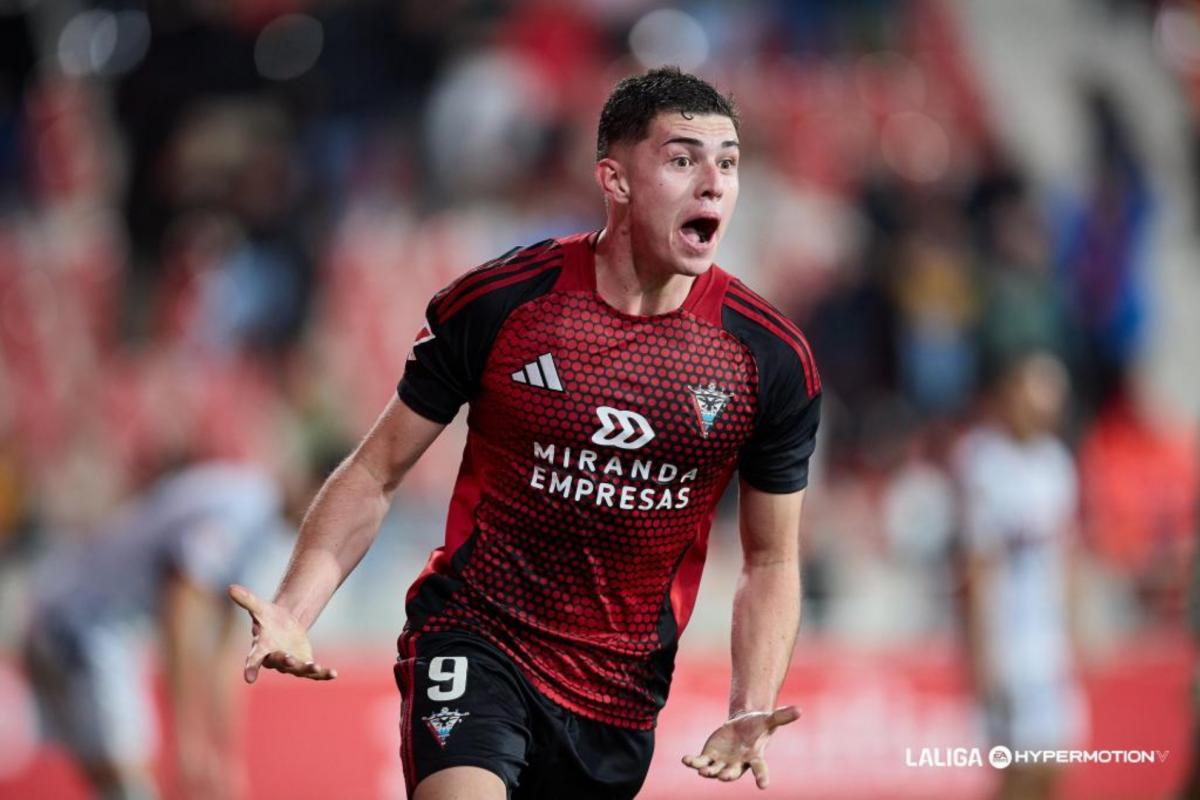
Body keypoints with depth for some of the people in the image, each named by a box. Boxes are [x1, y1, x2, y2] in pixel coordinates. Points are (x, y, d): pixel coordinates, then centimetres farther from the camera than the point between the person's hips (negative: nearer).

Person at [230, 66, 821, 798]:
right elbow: (375, 475, 0)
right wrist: (291, 615, -14)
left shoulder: (774, 359, -4)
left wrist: (752, 712, -10)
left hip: (622, 696, 3)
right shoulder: (496, 304, -9)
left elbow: (771, 560, 7)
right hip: (474, 636, -3)